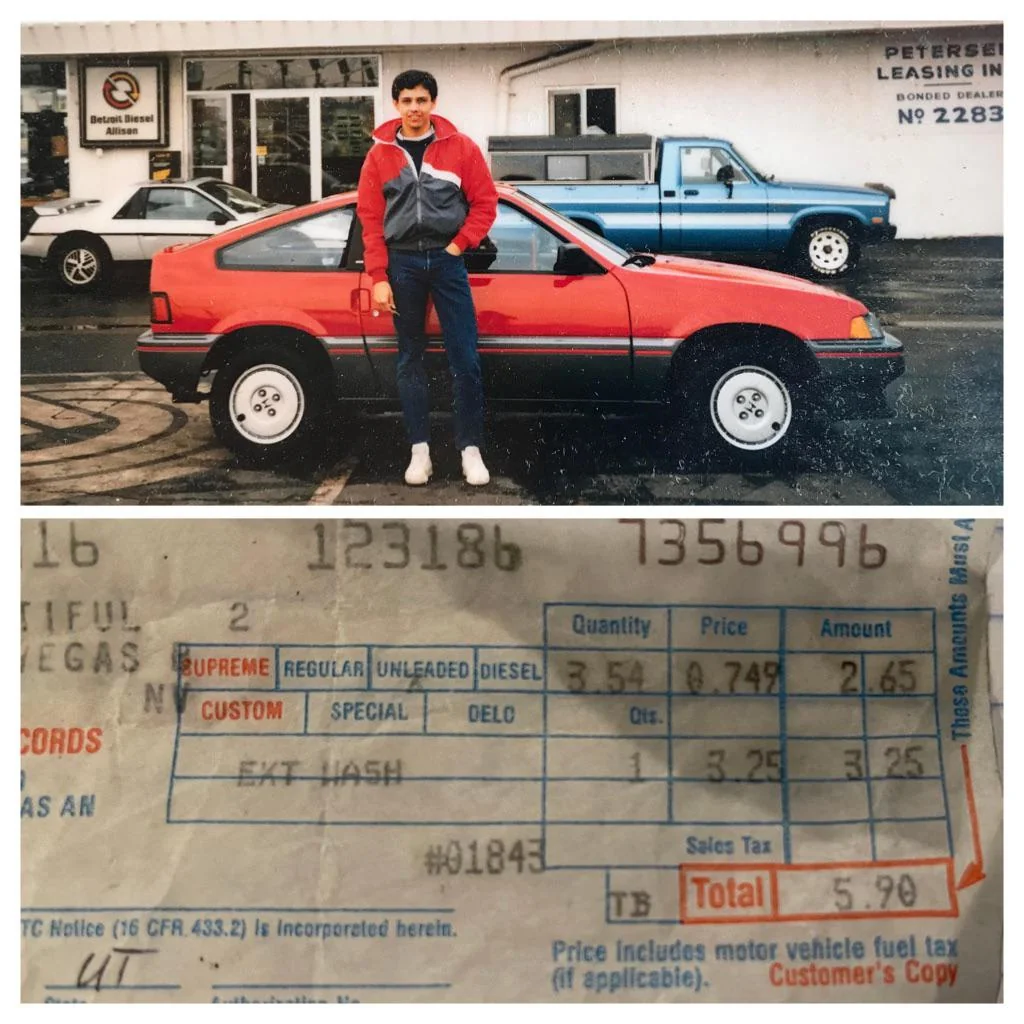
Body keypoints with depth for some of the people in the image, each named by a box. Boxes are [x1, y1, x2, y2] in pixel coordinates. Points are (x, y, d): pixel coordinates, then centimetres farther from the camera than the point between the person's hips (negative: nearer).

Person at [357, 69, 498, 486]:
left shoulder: (460, 147, 1)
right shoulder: (380, 153, 3)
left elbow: (485, 202, 3)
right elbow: (370, 218, 2)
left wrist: (458, 245, -7)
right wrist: (378, 277, -5)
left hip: (446, 259, -1)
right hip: (402, 262, 1)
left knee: (465, 359, -4)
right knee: (410, 359, 6)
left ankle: (470, 448, 6)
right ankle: (420, 449, 13)